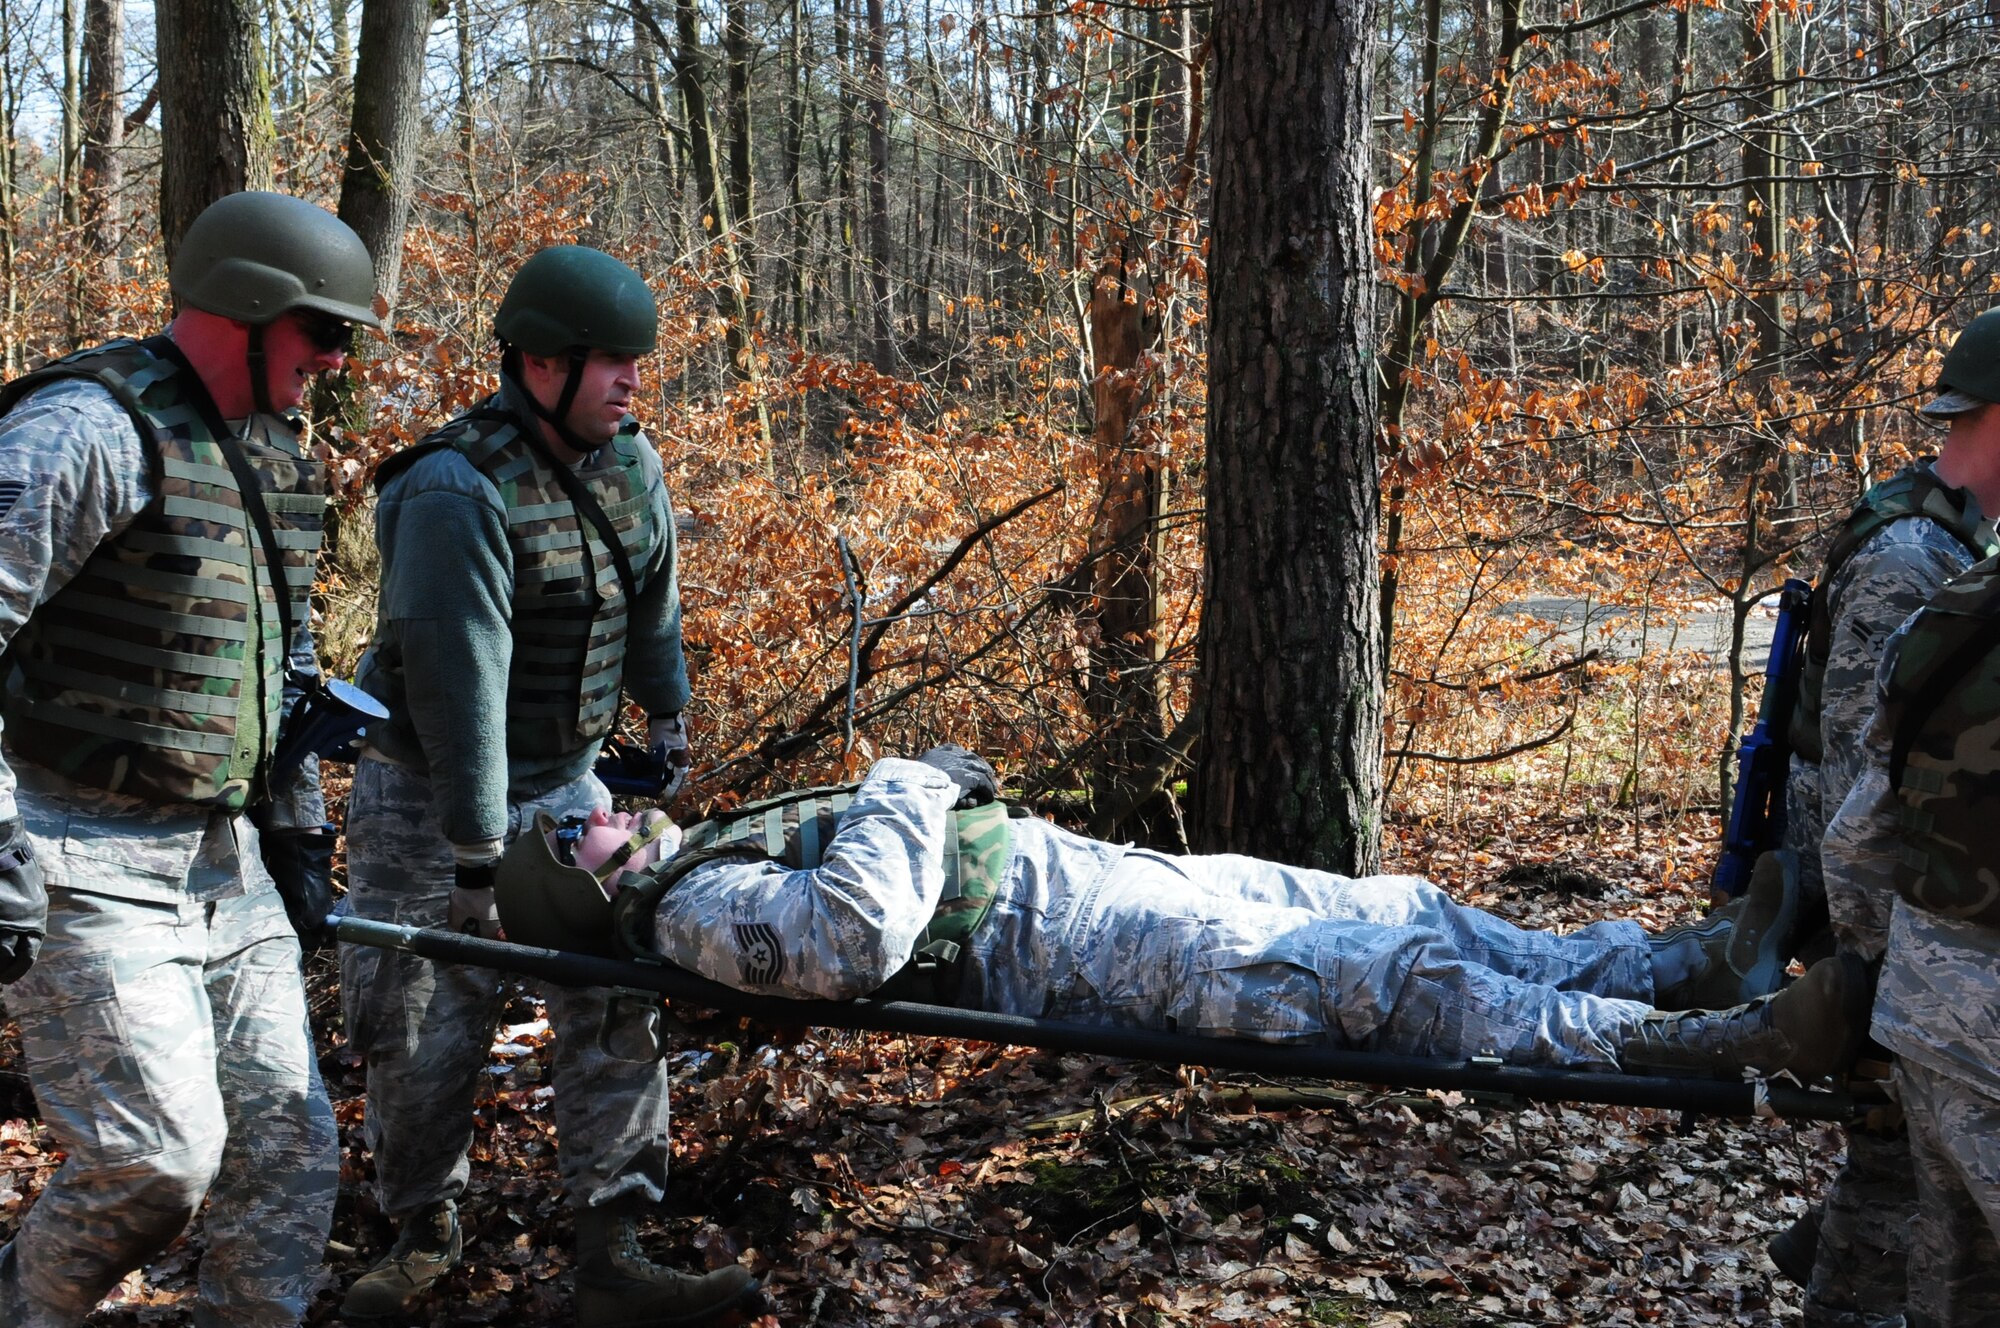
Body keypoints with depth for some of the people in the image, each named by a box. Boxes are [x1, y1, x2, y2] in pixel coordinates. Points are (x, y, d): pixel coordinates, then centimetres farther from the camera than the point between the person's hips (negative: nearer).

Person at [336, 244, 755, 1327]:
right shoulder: (457, 492, -25)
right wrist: (476, 858, -28)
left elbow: (651, 597, 15)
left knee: (614, 998, -4)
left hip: (561, 781, 5)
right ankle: (422, 1235, 27)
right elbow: (460, 681, -28)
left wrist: (666, 714, 25)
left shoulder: (627, 459, -2)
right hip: (428, 793, -5)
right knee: (425, 1028, 3)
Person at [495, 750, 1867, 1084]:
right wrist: (907, 792, -13)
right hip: (1067, 946, -10)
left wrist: (932, 795, 15)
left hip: (1091, 873, 10)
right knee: (1384, 974, -19)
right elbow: (855, 935, -27)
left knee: (1398, 911, 5)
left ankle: (1692, 958, 10)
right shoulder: (695, 913, -9)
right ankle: (1713, 1046, -17)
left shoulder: (716, 854, 21)